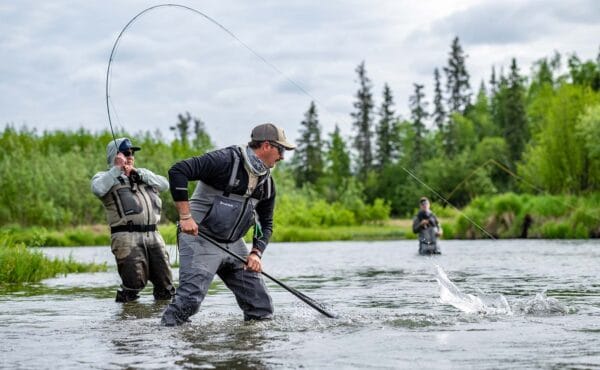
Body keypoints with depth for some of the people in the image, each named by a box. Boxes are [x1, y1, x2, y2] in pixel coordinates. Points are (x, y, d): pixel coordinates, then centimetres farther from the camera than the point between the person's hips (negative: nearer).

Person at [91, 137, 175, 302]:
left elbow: (164, 184, 8)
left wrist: (138, 173, 0)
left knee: (165, 284, 6)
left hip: (153, 235, 5)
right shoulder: (106, 177, 8)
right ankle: (124, 299, 9)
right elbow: (98, 189, -16)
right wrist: (117, 169, -11)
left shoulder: (142, 175, 25)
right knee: (135, 281, -13)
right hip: (127, 237, -5)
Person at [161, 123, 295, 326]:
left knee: (262, 308, 4)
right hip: (201, 239, -7)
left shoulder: (267, 183, 6)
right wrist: (185, 216, -27)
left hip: (234, 244, 8)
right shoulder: (226, 160, -19)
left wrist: (256, 253, -3)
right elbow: (177, 171, -25)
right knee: (189, 299, -20)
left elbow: (266, 223, 15)